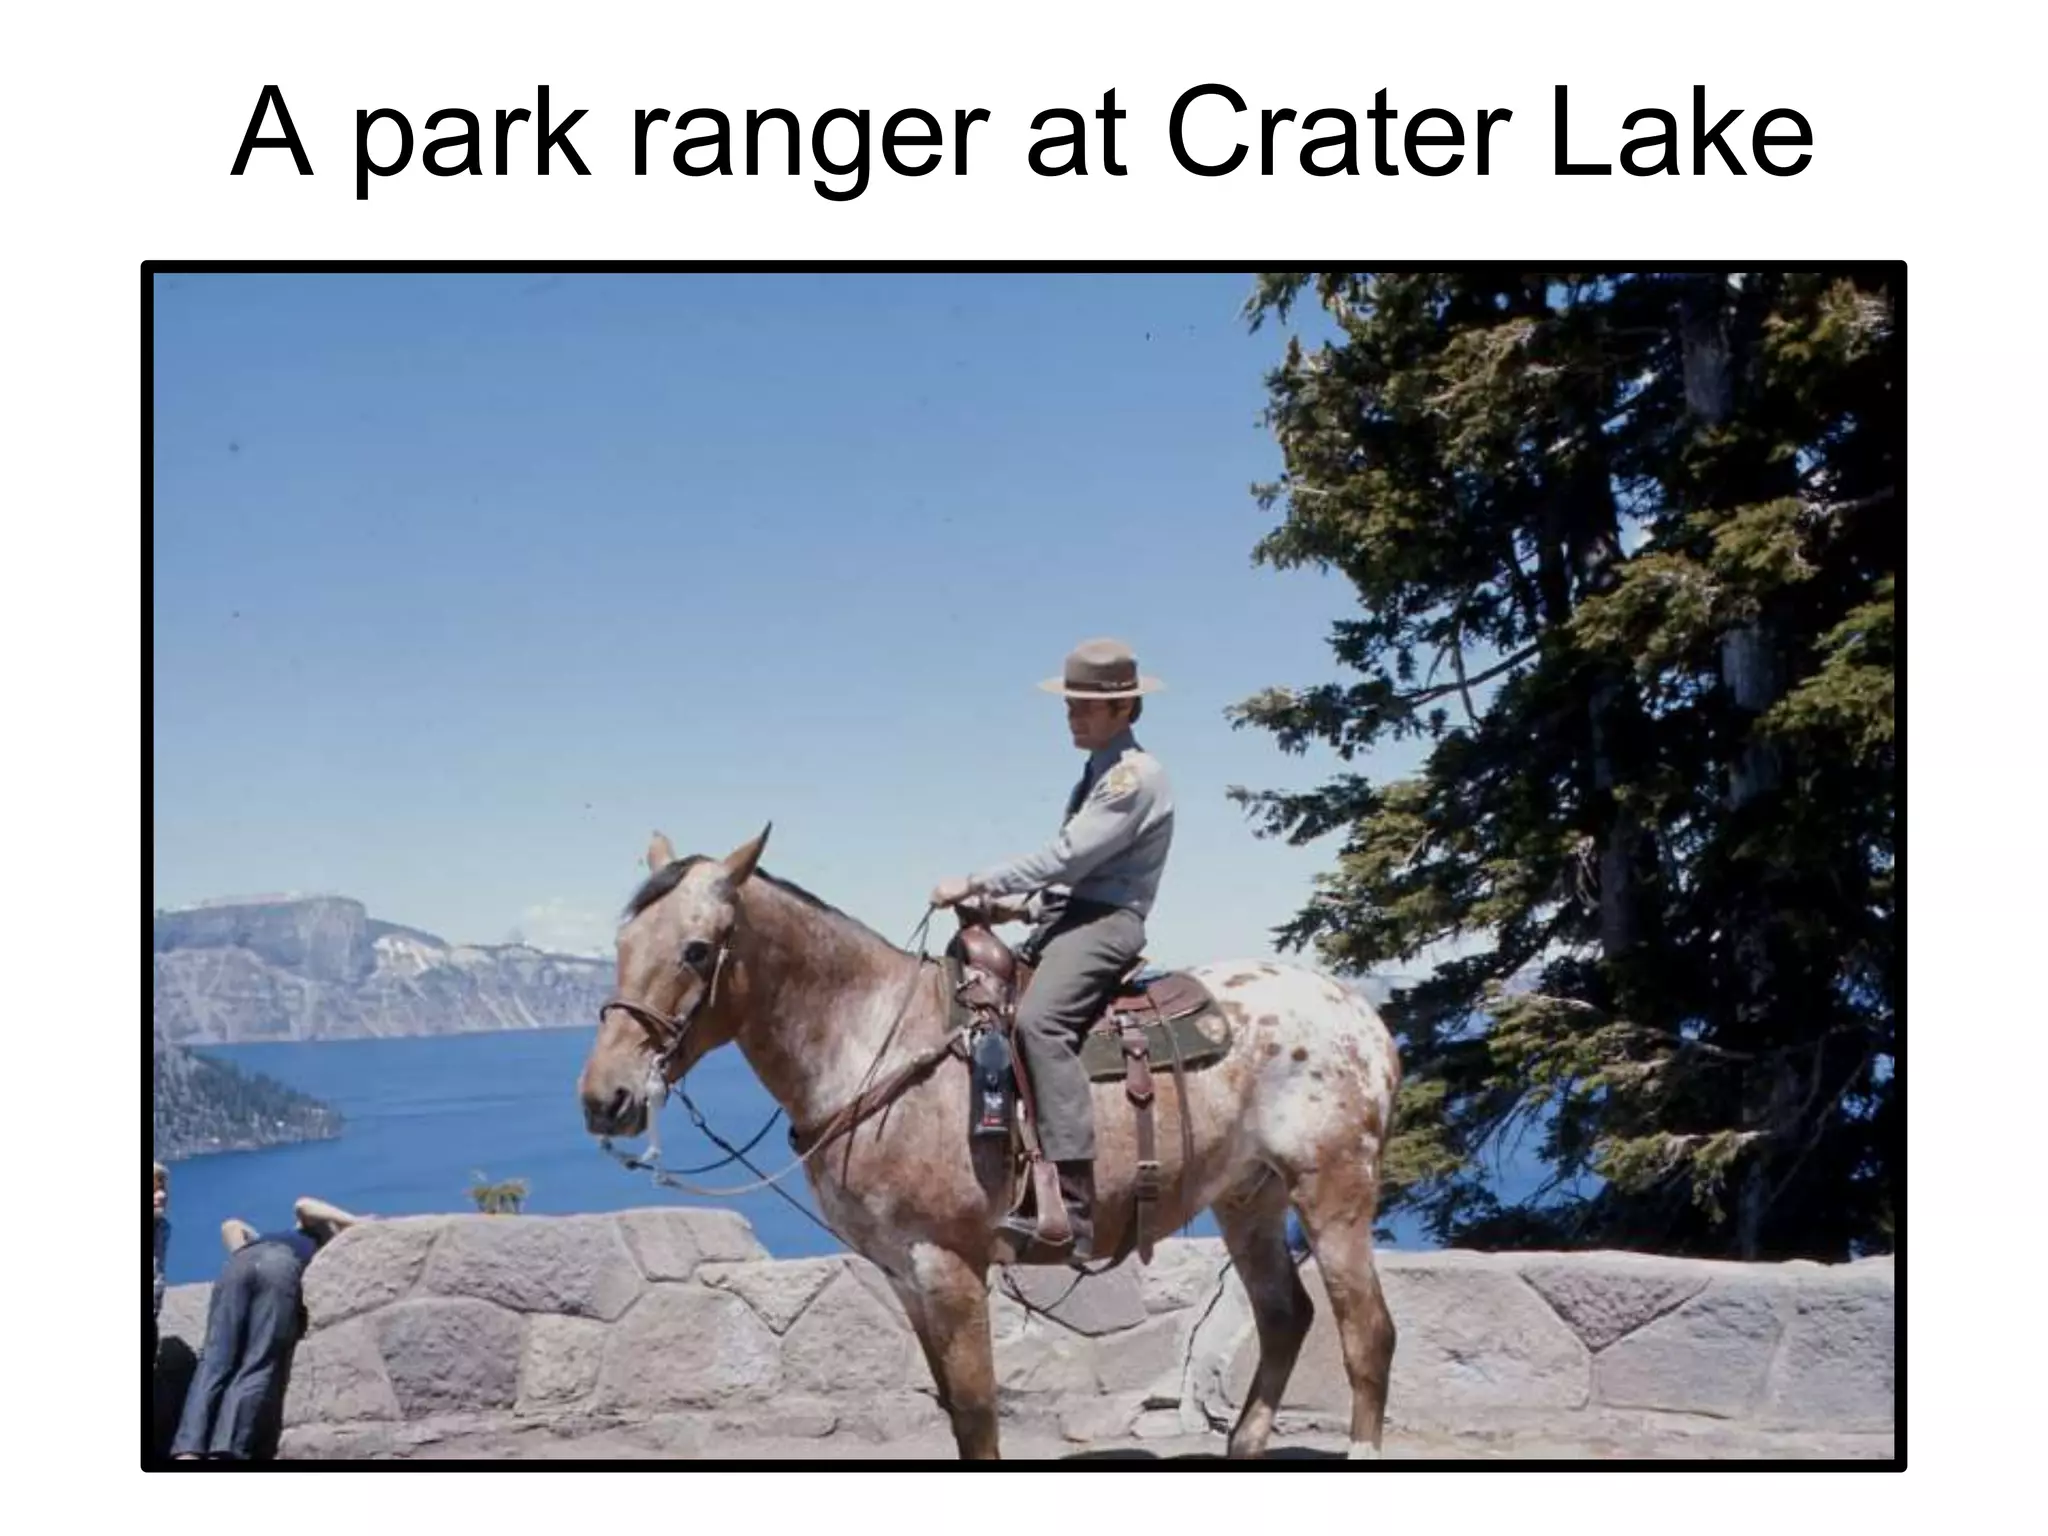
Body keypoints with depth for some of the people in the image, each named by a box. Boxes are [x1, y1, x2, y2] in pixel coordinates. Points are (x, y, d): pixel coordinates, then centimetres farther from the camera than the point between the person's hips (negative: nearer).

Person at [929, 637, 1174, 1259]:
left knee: (1039, 1019, -34)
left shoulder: (1134, 774, -7)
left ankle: (1072, 1206, -43)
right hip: (1065, 920, 11)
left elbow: (1067, 857, -16)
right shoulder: (1100, 776, 24)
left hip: (1104, 923, -11)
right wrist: (1022, 905, 7)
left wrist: (975, 884, -13)